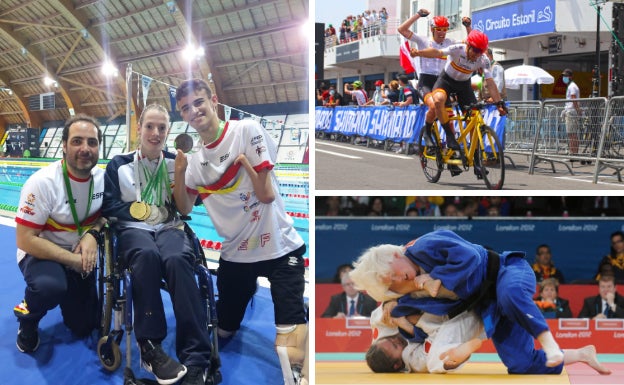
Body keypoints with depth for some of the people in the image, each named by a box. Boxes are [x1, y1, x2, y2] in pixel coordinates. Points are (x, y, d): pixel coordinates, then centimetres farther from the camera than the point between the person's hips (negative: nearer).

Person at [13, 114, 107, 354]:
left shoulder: (103, 178, -11)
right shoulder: (43, 182, -26)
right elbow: (25, 240, -25)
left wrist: (92, 234, -18)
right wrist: (74, 260, -25)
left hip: (79, 257, 5)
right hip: (40, 253, -5)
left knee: (84, 328, 9)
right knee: (50, 287, -40)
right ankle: (27, 317, -4)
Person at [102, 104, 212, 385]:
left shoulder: (175, 162, 13)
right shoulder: (119, 164, 12)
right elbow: (108, 206, 6)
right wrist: (142, 210, -7)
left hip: (169, 227, 0)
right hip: (133, 228, 0)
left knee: (177, 259, -37)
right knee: (147, 254, -39)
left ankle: (195, 359, -40)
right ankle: (149, 346, -32)